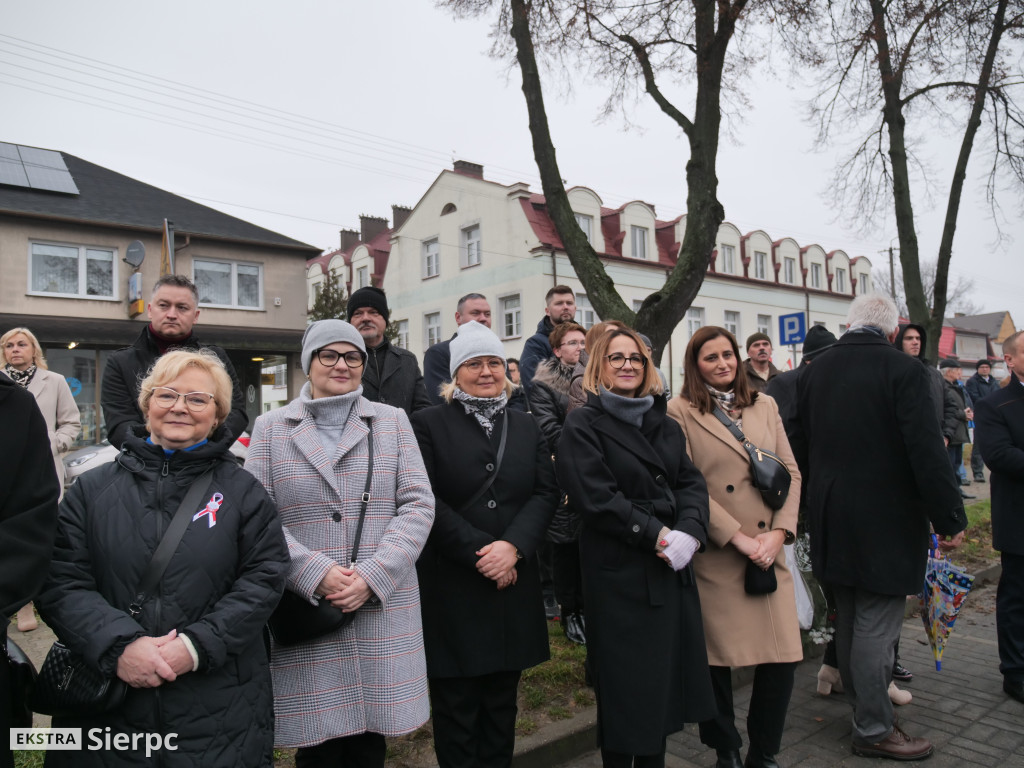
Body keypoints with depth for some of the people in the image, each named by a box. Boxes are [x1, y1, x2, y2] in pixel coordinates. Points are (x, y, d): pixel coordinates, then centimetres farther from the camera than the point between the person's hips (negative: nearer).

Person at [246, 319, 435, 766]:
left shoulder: (392, 422, 7)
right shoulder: (270, 428, 6)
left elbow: (418, 505, 0)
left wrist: (373, 575, -11)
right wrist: (315, 572, -13)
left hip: (383, 610, 1)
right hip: (304, 611, 0)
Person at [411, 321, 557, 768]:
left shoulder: (526, 427, 11)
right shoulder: (428, 424, -2)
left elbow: (545, 493, 2)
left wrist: (513, 546, -14)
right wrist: (479, 550, -14)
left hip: (513, 581, 4)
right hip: (451, 584, -3)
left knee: (502, 699, 16)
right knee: (456, 702, 9)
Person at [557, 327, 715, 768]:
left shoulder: (665, 425, 13)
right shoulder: (583, 426, -6)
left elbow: (692, 483, 6)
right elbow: (596, 499, -15)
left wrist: (689, 532, -12)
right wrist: (658, 535, -16)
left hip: (673, 568, 6)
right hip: (620, 575, -6)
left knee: (666, 678, 13)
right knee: (626, 686, 6)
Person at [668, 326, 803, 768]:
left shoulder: (765, 406, 12)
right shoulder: (681, 412, -3)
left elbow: (790, 471, 8)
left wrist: (779, 532, -5)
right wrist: (737, 537, -13)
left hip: (769, 551, 4)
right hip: (715, 557, -4)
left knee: (783, 657, 2)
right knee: (716, 659, 6)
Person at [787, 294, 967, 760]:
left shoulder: (812, 372, 4)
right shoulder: (904, 371, -13)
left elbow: (796, 444, 8)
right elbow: (927, 453, -17)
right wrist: (950, 518, -8)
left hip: (831, 523, 6)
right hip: (885, 524, -6)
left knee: (848, 621, 19)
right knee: (876, 625, 3)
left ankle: (862, 704, 36)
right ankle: (874, 730, 15)